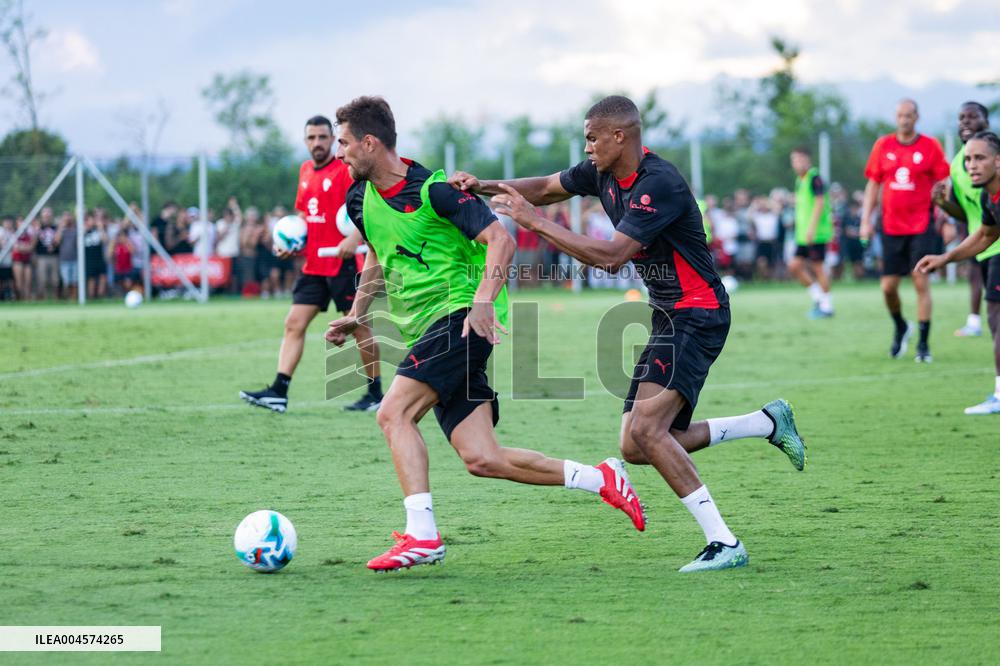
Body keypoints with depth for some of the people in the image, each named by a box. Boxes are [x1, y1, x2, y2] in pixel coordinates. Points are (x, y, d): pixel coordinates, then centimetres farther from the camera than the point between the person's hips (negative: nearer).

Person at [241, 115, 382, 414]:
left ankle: (375, 393, 12)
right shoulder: (306, 170, 13)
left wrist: (355, 238, -32)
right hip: (313, 264, 7)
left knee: (359, 327, 1)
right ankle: (278, 392, -6)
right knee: (294, 324, -2)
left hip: (343, 263, -7)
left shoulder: (345, 170, -10)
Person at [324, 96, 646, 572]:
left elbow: (500, 239, -18)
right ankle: (599, 479, 10)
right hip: (428, 332, 8)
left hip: (460, 317, -8)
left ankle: (421, 534, -23)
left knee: (393, 413, -22)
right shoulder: (360, 198, 12)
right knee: (481, 459, -1)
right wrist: (356, 315, 21)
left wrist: (484, 300, -31)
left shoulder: (432, 189, -13)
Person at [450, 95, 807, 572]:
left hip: (697, 314, -10)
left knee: (645, 430, -24)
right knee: (635, 447, 4)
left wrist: (533, 221, -25)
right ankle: (769, 422, 18)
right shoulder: (603, 174, 6)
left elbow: (610, 255, -28)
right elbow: (547, 188, 21)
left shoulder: (658, 184, -22)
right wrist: (486, 186, 5)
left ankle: (724, 543, -20)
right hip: (668, 319, 10)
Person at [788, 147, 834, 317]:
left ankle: (827, 306, 4)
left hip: (817, 233, -9)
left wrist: (811, 228, -24)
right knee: (794, 266, 4)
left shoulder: (815, 178, -11)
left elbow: (819, 203, -19)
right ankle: (817, 296, 16)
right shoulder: (799, 180, 16)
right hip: (803, 235, 9)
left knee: (817, 267, -4)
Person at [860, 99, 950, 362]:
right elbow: (873, 184, 11)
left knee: (921, 281, -10)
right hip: (891, 227, 3)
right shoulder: (883, 146, 6)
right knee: (888, 287, 2)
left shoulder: (931, 147, -1)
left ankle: (924, 344, -3)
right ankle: (901, 328, 31)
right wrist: (866, 220, 4)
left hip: (922, 226, -3)